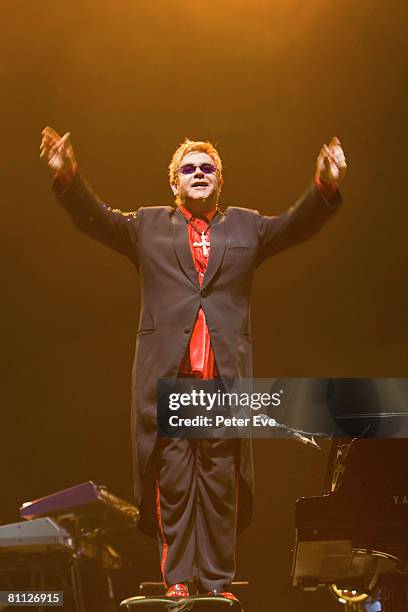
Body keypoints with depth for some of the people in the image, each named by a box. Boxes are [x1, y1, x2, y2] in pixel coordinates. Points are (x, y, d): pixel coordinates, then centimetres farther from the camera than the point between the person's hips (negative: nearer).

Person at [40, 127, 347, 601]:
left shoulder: (245, 226, 19)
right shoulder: (148, 225, 18)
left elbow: (295, 225, 6)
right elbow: (96, 220, 6)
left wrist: (325, 187, -12)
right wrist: (68, 178, -12)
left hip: (225, 374, 1)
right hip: (167, 374, 0)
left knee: (222, 481, 0)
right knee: (173, 478, -1)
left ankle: (218, 583, 5)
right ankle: (177, 579, 4)